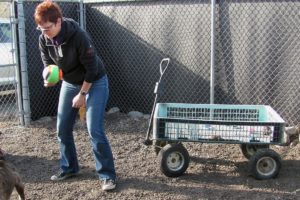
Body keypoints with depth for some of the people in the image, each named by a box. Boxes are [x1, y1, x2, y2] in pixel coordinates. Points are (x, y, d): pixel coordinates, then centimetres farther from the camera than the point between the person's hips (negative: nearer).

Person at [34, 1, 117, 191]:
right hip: (69, 83, 7)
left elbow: (92, 68, -23)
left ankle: (107, 174, 0)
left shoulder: (79, 36, -30)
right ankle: (69, 167, 26)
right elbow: (48, 63, 1)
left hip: (94, 83, -6)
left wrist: (82, 94, -17)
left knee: (95, 130, -12)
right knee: (62, 128, 7)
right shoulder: (44, 40, -12)